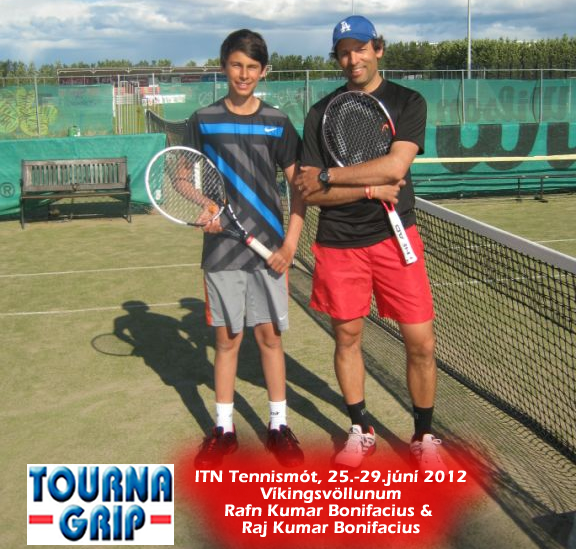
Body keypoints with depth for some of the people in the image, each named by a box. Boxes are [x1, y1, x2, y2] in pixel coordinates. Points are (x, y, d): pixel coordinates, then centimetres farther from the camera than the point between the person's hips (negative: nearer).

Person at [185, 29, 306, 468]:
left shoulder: (277, 123, 2)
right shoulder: (203, 121, 3)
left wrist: (290, 243, -6)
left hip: (268, 249, 0)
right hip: (222, 248, 0)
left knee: (270, 336, 5)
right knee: (227, 338, 7)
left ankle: (279, 427, 19)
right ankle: (224, 429, 20)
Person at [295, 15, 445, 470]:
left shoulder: (408, 102, 0)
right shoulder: (321, 113, 5)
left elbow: (395, 165, -17)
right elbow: (308, 193, -3)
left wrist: (327, 176, -12)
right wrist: (369, 189, -13)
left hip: (394, 237, -1)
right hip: (338, 242, 2)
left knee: (420, 342, -2)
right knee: (347, 336, 11)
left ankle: (424, 437, 20)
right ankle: (361, 432, 30)